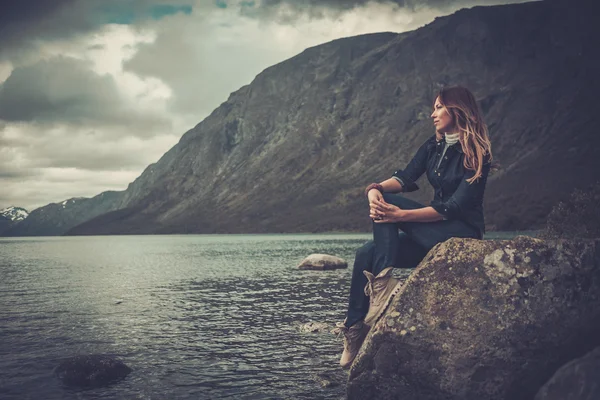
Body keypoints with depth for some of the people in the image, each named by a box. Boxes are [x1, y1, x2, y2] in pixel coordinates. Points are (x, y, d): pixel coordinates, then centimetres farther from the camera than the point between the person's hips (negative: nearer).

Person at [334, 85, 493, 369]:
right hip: (433, 236, 7)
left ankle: (382, 282, -30)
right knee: (366, 254, -14)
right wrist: (376, 188, -27)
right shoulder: (434, 146, 11)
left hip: (463, 235, -7)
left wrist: (401, 214, -30)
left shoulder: (476, 155, -11)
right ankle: (354, 333, -17)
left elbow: (455, 207, -21)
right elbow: (406, 177, -4)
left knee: (389, 205, -23)